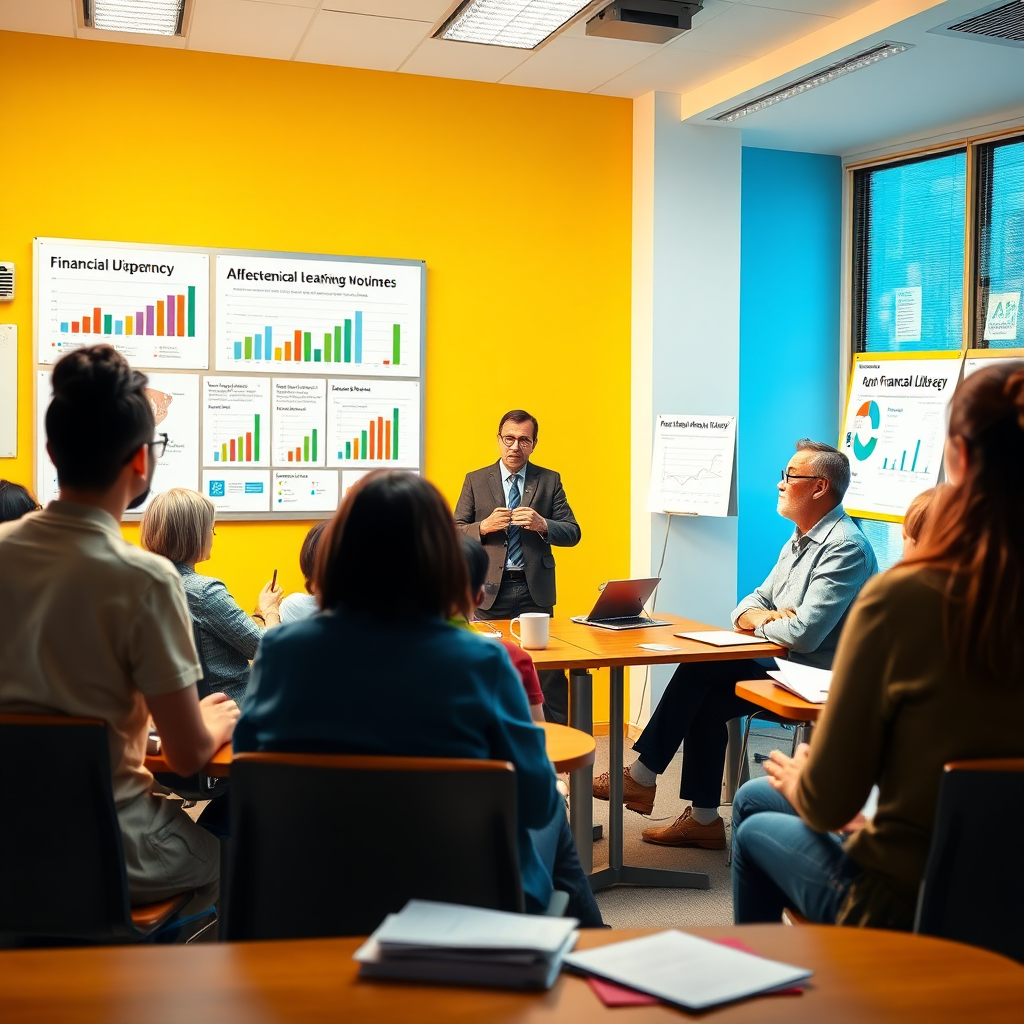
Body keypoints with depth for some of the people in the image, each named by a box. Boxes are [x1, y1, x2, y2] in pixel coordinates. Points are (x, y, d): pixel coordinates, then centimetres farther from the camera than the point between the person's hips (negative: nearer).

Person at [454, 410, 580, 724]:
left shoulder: (549, 480, 6)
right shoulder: (475, 480, 6)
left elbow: (572, 533, 3)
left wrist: (542, 525, -17)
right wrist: (484, 527, -15)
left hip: (535, 591, 0)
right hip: (490, 591, 0)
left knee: (551, 675, -1)